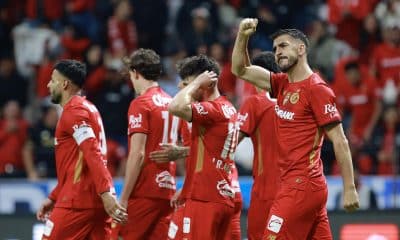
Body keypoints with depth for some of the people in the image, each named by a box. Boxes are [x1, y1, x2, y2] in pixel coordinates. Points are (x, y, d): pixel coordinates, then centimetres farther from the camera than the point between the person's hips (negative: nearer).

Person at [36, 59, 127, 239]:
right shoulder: (87, 108, 22)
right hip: (98, 203, 9)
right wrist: (53, 198, 28)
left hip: (76, 203, -9)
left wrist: (106, 193, -30)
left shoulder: (74, 111, -8)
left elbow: (93, 154, -21)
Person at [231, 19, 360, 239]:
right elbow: (240, 70, 18)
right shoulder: (282, 84, 13)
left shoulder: (316, 89, -11)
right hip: (292, 182, 8)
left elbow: (340, 141, -12)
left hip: (301, 186, -8)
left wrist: (349, 188, -14)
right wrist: (242, 37, 1)